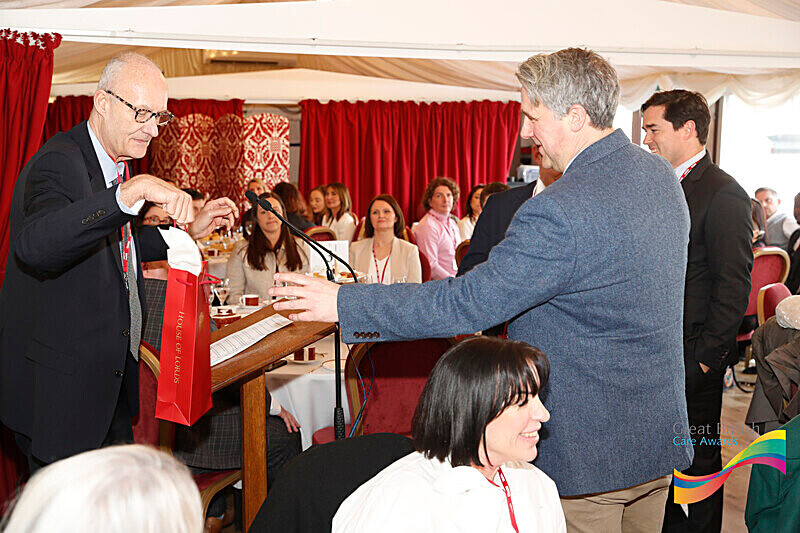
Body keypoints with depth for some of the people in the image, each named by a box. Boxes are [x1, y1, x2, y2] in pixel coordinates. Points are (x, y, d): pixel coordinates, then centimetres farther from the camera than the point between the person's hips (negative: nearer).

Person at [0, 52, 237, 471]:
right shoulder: (59, 162, -20)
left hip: (110, 380, 9)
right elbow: (34, 245, -41)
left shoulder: (116, 165, 10)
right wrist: (132, 191, -48)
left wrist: (190, 230, 14)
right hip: (60, 387, -9)